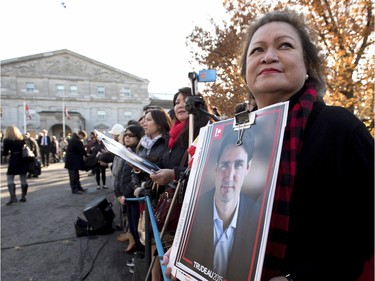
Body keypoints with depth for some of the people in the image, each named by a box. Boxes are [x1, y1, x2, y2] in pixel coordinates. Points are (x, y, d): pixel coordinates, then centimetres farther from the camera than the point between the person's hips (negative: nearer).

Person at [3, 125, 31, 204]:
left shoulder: (7, 140, -2)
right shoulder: (22, 139, 9)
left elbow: (5, 153, -2)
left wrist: (9, 152, 17)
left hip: (14, 160, -4)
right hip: (23, 160, 4)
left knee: (10, 179, 2)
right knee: (23, 179, 8)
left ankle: (13, 197, -10)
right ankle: (23, 197, 12)